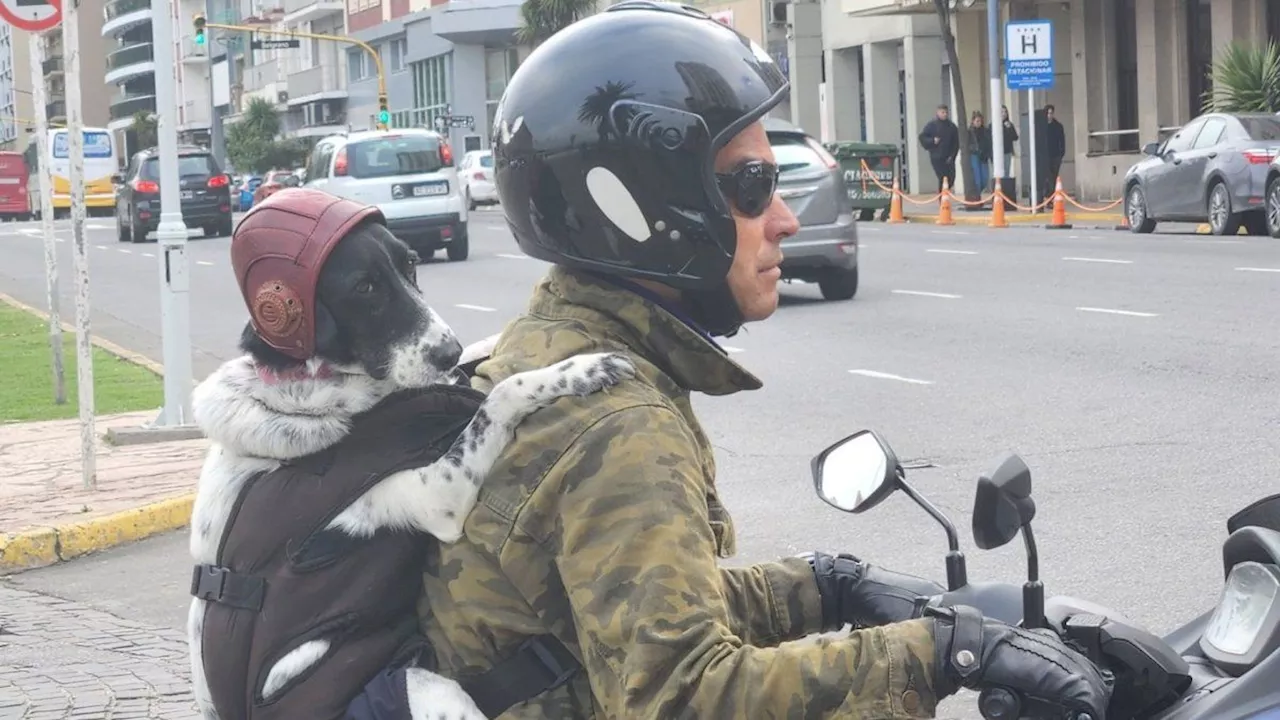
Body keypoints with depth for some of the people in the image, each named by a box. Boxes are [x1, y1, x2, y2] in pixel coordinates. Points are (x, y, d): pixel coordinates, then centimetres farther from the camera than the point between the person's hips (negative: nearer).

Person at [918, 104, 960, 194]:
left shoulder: (952, 126, 8)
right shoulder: (932, 125, 1)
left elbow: (956, 142, 8)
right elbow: (922, 137, 1)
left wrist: (952, 155, -2)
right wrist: (932, 141, -14)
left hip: (949, 158, 3)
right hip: (937, 158, -3)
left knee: (951, 179, -1)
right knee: (943, 179, -9)